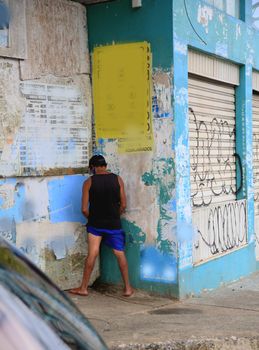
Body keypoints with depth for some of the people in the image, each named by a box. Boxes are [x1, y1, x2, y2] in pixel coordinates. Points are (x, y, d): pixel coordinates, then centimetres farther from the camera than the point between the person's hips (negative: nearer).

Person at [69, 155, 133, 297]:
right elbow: (123, 205, -2)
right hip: (114, 223, 1)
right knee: (120, 254, 8)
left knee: (92, 255, 4)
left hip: (95, 223, -1)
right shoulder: (117, 179, -2)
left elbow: (84, 209, -7)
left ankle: (83, 288, 11)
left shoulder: (89, 182, -5)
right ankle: (128, 288, 13)